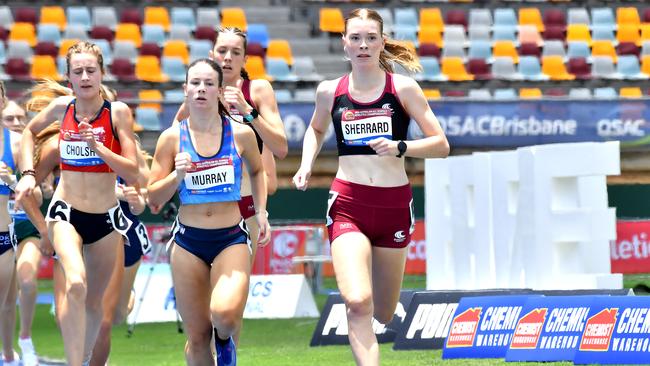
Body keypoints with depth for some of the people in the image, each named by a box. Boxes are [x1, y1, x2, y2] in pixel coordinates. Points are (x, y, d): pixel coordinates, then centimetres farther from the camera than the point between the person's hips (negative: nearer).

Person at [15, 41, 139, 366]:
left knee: (93, 301, 12)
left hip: (105, 217, 1)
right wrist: (28, 173, 9)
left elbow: (133, 173, -10)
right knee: (75, 284, -26)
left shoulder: (118, 112, -7)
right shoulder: (62, 108, -1)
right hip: (66, 213, -1)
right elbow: (29, 132, 21)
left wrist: (98, 147, -22)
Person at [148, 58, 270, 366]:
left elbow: (257, 171, 21)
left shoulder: (241, 134, 0)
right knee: (197, 336, 3)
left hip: (231, 239, -1)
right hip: (188, 240, 1)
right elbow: (154, 198, 3)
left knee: (225, 313, -26)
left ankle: (225, 339, 10)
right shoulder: (173, 138, -1)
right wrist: (177, 175, -14)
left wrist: (261, 212, 11)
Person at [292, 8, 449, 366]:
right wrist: (306, 164, 8)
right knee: (357, 303, -23)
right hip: (348, 205, -1)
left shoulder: (403, 88, -3)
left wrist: (400, 147, -19)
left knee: (383, 314, 14)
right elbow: (316, 129, 25)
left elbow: (441, 145, -2)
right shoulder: (330, 91, 3)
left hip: (394, 205, 1)